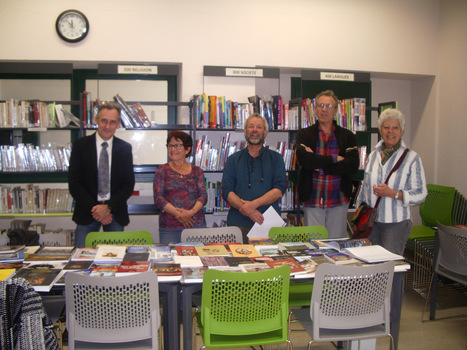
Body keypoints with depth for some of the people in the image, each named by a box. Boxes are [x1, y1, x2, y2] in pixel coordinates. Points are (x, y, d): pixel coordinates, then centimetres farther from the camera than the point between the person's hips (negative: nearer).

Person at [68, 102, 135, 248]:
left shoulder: (125, 148, 4)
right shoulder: (81, 145, 1)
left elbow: (129, 184, 2)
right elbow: (74, 184, -2)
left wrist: (109, 207, -10)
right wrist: (94, 208, -11)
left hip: (115, 213, 1)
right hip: (87, 213, -1)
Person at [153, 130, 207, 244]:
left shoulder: (197, 171, 12)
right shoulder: (162, 171, 7)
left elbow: (203, 196, 4)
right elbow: (158, 197, -2)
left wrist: (192, 211, -14)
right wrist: (177, 213, -13)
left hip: (196, 224, 1)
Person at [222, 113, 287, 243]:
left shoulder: (275, 158, 10)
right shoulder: (233, 159, 12)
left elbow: (279, 190, -2)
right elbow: (227, 191, 2)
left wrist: (254, 204, -15)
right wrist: (247, 210, -13)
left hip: (269, 222, 0)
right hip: (239, 223, 0)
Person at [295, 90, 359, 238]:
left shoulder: (347, 137, 6)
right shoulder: (304, 135, 3)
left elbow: (353, 165, -10)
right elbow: (304, 159, -16)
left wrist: (318, 164, -13)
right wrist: (334, 159, -12)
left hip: (339, 200, 1)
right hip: (312, 199, -1)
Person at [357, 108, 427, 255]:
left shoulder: (412, 158, -5)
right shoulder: (373, 156, 9)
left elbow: (421, 194, -8)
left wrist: (392, 193, -19)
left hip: (397, 222, -4)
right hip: (371, 220, 4)